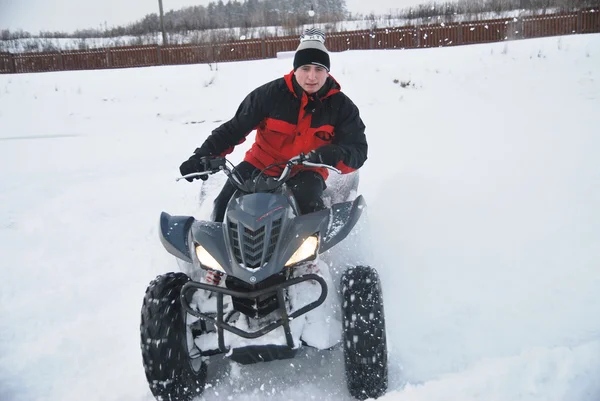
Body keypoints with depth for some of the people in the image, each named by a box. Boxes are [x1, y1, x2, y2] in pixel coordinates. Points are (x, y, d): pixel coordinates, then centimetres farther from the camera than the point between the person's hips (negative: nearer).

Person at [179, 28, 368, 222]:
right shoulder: (270, 94, -13)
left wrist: (336, 154, -38)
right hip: (261, 164, 1)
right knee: (225, 208, -12)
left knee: (308, 205, -33)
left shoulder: (341, 106, -9)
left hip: (306, 172, -1)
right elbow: (234, 128, -8)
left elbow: (358, 150, -14)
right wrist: (203, 155, -20)